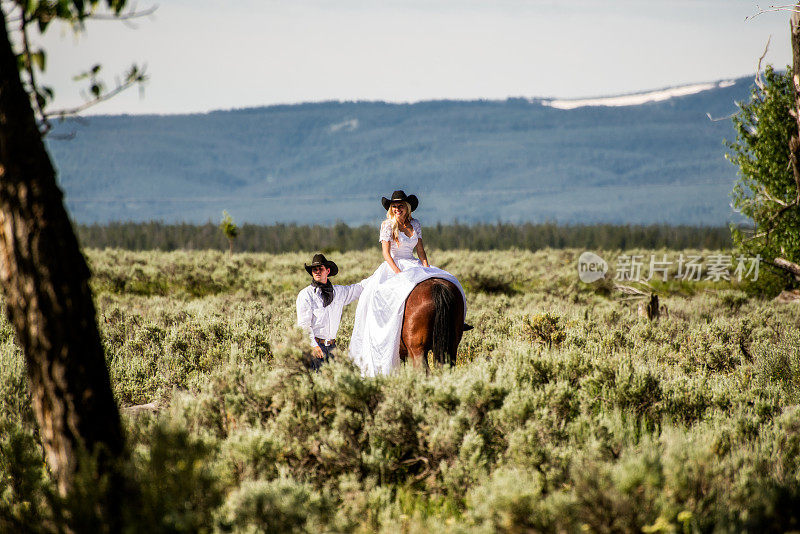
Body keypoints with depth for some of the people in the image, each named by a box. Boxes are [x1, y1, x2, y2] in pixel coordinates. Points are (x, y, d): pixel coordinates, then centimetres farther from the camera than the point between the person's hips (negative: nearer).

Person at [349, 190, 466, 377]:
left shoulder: (415, 225, 11)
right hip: (393, 267, -6)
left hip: (413, 266, 6)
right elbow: (386, 253, -10)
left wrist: (427, 269, -2)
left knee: (447, 282, -12)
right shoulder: (387, 225, -3)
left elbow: (421, 251, 14)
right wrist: (398, 273, -22)